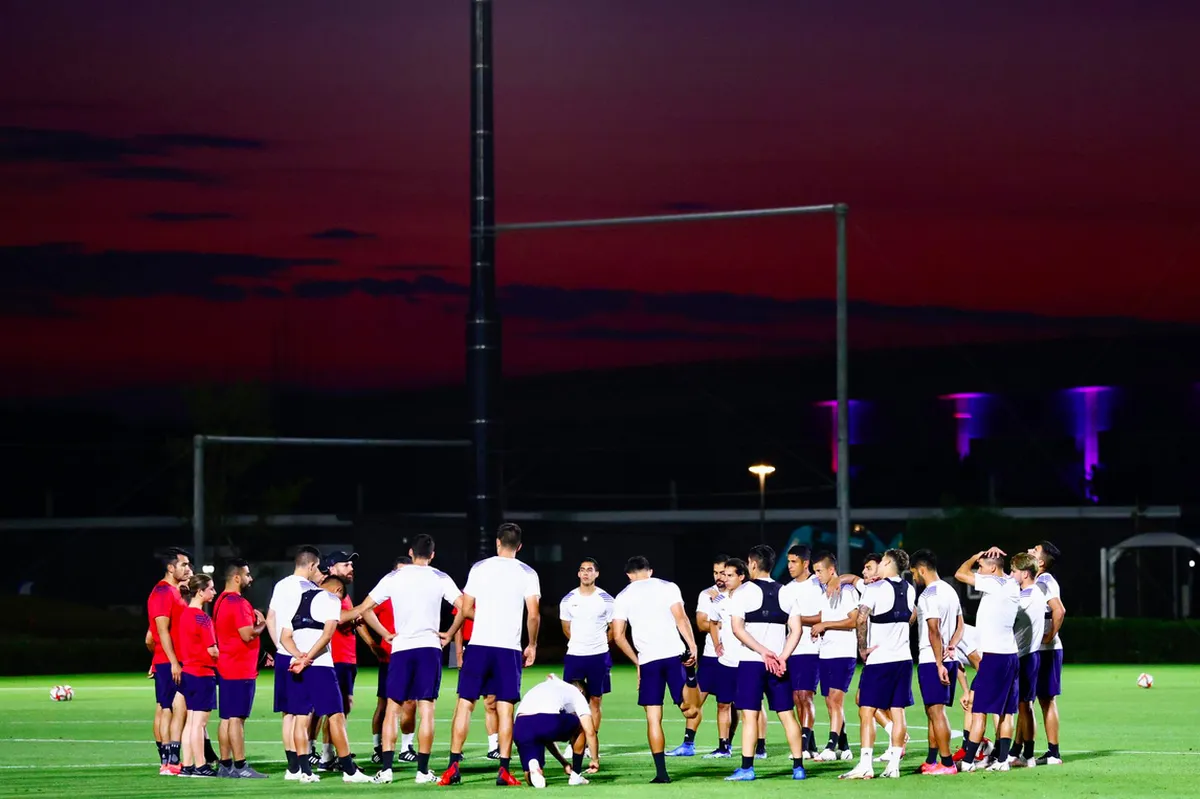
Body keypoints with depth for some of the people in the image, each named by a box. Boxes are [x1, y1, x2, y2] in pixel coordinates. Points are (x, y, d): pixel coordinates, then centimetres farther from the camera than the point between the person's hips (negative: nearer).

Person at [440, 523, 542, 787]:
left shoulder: (479, 568, 4)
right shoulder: (527, 573, 2)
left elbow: (466, 610, 4)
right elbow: (533, 615, -4)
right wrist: (532, 645, 10)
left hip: (479, 644, 0)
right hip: (509, 648, 0)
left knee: (465, 704, 4)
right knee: (505, 710, 3)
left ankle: (453, 767, -1)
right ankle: (503, 770, -1)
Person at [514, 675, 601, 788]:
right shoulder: (576, 693, 26)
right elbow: (590, 732, 16)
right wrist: (595, 759, 30)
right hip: (550, 722, -4)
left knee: (531, 779, 17)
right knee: (580, 725, 30)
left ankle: (532, 766, -19)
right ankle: (576, 776, 28)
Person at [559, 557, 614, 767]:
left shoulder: (606, 600, -2)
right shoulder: (568, 600, 4)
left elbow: (613, 629, 9)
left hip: (599, 656, -1)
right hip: (574, 655, 1)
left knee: (595, 701, 3)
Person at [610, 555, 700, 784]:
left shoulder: (622, 597, 12)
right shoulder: (667, 587, 7)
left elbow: (618, 636, 9)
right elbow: (680, 618, -5)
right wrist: (693, 646, -6)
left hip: (648, 661, 1)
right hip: (675, 654, -1)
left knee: (653, 718, 3)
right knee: (689, 709, 9)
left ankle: (661, 772, -1)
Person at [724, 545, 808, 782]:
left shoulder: (745, 591, -3)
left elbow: (737, 628, -11)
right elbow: (797, 629, 2)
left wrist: (764, 652, -13)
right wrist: (782, 657, -4)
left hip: (751, 662, -4)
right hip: (778, 662, 4)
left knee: (749, 715, -4)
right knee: (787, 714, 8)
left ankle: (747, 768, -8)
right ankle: (798, 767, 9)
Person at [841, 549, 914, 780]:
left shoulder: (875, 589, -12)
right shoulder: (909, 590, 8)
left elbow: (861, 619, -21)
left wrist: (862, 649, -12)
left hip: (878, 659, -6)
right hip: (903, 657, 6)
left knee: (866, 712, -5)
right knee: (897, 713, 7)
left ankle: (865, 765, -13)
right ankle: (893, 764, 6)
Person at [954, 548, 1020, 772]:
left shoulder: (992, 584, -13)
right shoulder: (1012, 585, 12)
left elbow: (960, 574, -13)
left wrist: (976, 557, 2)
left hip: (993, 655, -9)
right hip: (1010, 653, 9)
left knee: (978, 710, -5)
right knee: (1006, 711, 8)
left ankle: (967, 761, -3)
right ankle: (1002, 759, 8)